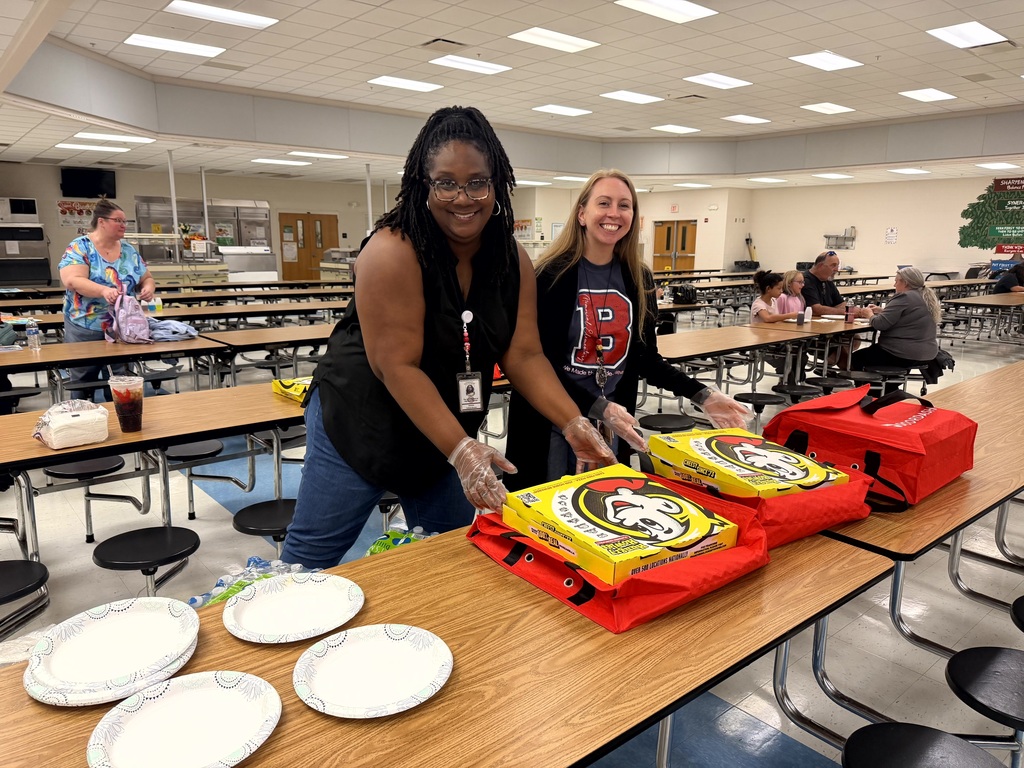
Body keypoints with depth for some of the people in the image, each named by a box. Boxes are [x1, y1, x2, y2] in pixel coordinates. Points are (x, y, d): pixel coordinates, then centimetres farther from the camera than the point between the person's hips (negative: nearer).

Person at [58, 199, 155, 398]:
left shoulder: (129, 250, 7)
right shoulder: (80, 247, -7)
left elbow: (147, 278, 13)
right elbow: (72, 281, -20)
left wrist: (149, 287, -11)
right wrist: (104, 290, -37)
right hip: (85, 330, -4)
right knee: (83, 384, 7)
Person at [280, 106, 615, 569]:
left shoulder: (513, 260, -5)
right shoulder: (393, 251, -23)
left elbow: (523, 356, -6)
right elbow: (398, 367, -26)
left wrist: (573, 424, -18)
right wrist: (462, 450, -32)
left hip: (445, 431, 6)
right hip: (361, 422, -5)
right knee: (311, 558, 5)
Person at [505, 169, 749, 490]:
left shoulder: (638, 278, 4)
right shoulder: (551, 274, -12)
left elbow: (646, 358, 9)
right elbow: (542, 362, -16)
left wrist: (702, 395, -2)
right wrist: (599, 407, -27)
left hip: (610, 424, 5)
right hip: (551, 423, -4)